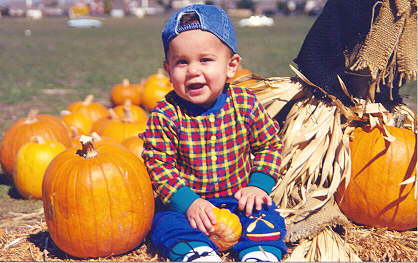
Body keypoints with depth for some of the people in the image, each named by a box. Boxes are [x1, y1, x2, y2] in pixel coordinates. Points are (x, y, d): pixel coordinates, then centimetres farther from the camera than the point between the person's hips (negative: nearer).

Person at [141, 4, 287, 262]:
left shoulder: (245, 103, -7)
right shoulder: (164, 115, -13)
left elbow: (269, 144, 5)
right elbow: (158, 165, -12)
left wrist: (258, 185, -9)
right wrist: (188, 202, -23)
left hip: (239, 196, 1)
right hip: (184, 200, -1)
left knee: (266, 218, -20)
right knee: (168, 223, -25)